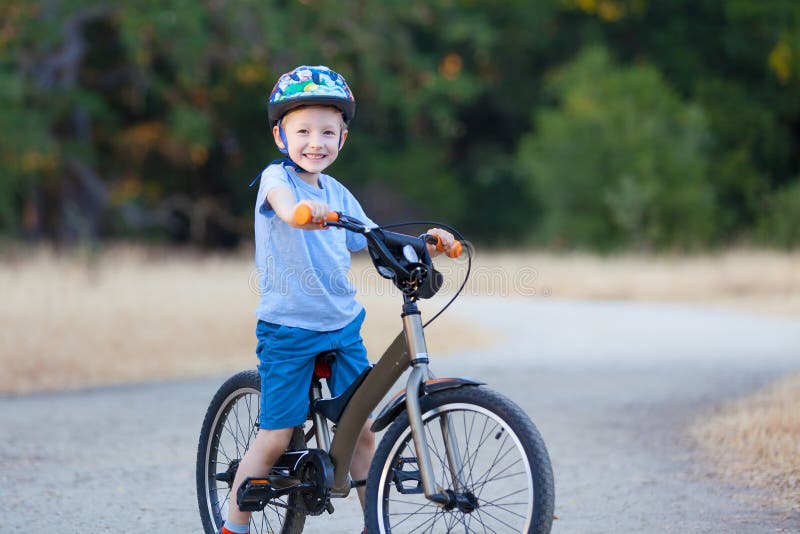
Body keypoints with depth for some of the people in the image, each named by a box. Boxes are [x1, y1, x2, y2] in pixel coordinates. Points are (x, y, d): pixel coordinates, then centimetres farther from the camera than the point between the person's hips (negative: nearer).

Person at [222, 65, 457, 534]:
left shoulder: (338, 195, 10)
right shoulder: (277, 177, -9)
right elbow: (280, 197, -33)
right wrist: (299, 208, -57)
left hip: (344, 326, 5)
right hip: (288, 330, -5)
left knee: (361, 430, 6)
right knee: (276, 438, -3)